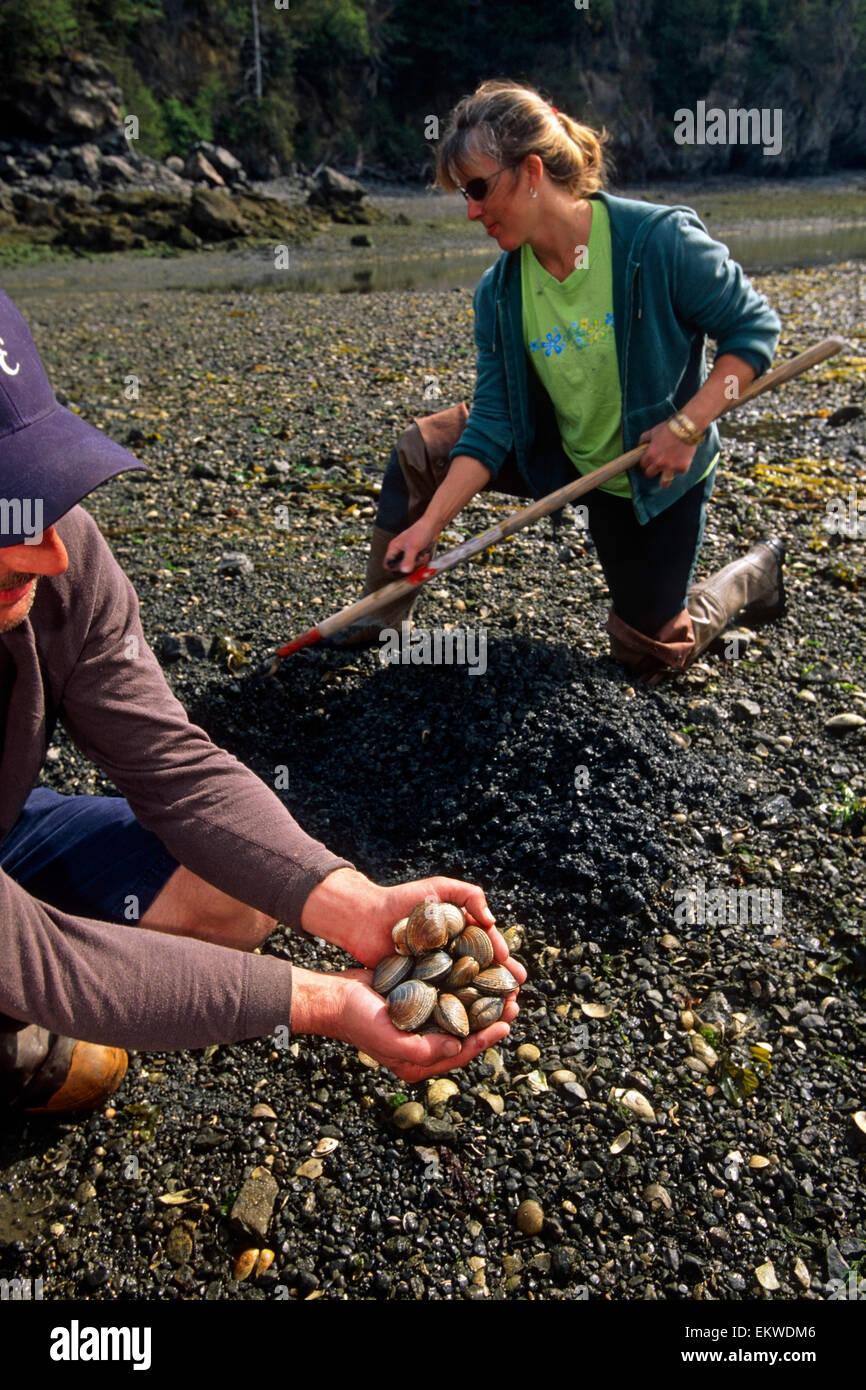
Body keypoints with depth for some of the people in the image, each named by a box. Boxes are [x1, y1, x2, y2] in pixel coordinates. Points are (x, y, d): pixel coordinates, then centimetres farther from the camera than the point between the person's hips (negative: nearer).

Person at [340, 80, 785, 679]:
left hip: (660, 472, -4)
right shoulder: (500, 292, -14)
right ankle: (377, 621, 6)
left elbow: (754, 328, -17)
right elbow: (492, 423, -14)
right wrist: (430, 523, -23)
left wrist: (686, 425, -28)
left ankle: (756, 571, 35)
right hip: (563, 455, 4)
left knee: (649, 653, 5)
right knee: (421, 449, -10)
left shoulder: (660, 240, -27)